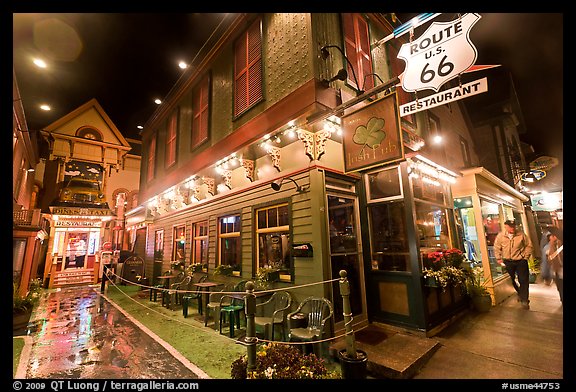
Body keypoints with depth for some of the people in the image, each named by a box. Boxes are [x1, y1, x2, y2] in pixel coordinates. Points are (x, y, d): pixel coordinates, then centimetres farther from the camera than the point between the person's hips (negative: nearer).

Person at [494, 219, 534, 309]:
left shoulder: (521, 235, -8)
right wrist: (498, 258, 2)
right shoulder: (500, 236, -8)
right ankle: (519, 293, 38)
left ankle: (524, 300, 9)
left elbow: (529, 245, 3)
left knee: (524, 280, 0)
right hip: (508, 262, 1)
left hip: (521, 261, -1)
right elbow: (497, 248, 2)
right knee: (513, 280, 14)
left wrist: (526, 256, 0)